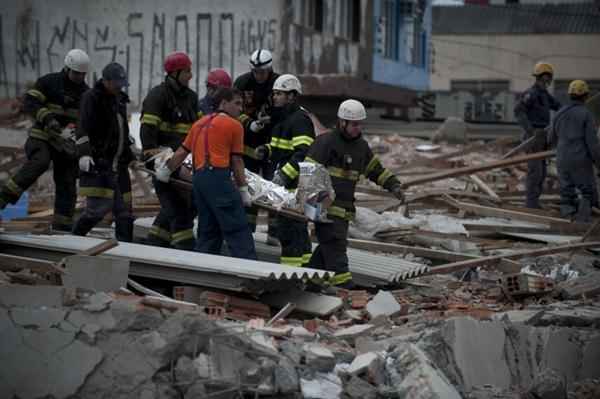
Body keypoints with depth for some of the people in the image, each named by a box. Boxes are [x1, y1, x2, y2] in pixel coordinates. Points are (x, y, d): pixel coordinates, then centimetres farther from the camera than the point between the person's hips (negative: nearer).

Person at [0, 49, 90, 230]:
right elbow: (29, 102, -13)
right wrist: (47, 118, -27)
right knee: (40, 162, -33)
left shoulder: (86, 92, 10)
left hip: (66, 142, 5)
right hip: (42, 137, -5)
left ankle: (62, 226, 9)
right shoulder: (49, 82, -5)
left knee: (67, 184, 2)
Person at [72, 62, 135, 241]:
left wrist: (130, 156, 33)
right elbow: (83, 128, -16)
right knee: (99, 206, -17)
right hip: (98, 162, -8)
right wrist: (84, 154, -28)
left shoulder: (120, 99, 19)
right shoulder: (92, 98, -6)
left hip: (118, 163, 8)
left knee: (124, 210, 4)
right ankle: (75, 238, -1)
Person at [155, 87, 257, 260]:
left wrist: (166, 170, 34)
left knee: (208, 230, 13)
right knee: (238, 229, -8)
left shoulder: (200, 123, 22)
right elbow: (236, 161, 2)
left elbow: (182, 151, 21)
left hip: (198, 177, 7)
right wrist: (243, 189, 6)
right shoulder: (234, 125, 3)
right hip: (218, 177, -7)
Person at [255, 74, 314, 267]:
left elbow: (303, 153, -26)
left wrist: (285, 174, -33)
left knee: (288, 228, -10)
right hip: (287, 185, 11)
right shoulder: (282, 118, 18)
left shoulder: (300, 120, -15)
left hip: (296, 184, -11)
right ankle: (305, 265, 27)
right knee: (298, 228, 17)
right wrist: (266, 150, 9)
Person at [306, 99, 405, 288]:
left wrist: (393, 185, 15)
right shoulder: (326, 142, -8)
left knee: (328, 246, 9)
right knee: (335, 244, -13)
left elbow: (375, 169, 26)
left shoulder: (361, 145, 15)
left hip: (345, 208, 8)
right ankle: (344, 284, -18)